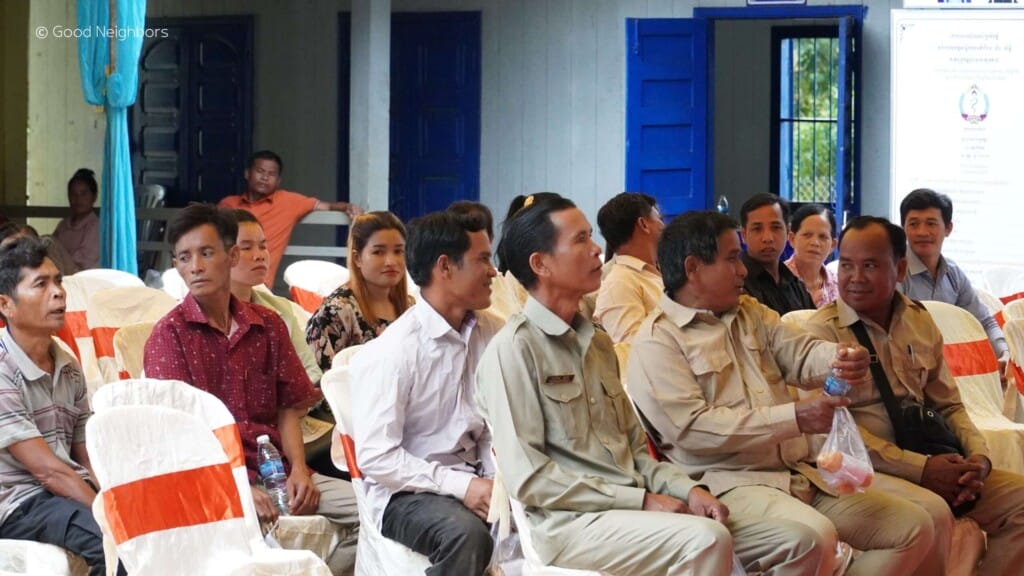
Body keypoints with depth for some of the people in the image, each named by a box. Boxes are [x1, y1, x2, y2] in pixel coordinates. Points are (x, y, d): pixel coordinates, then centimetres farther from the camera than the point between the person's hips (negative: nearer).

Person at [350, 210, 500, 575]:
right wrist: (461, 486, -21)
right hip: (405, 491, -5)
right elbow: (376, 457, -16)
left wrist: (496, 481, -14)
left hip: (471, 482, 5)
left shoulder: (491, 335, 6)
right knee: (466, 534, -35)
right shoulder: (390, 352, -12)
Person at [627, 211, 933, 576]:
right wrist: (795, 418, -20)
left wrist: (843, 360, -20)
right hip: (727, 483, -8)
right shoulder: (657, 341, -6)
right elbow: (691, 429, -17)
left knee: (914, 528, 1)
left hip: (800, 474, 8)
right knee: (812, 538, -36)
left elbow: (802, 354, 6)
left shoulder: (752, 314, 20)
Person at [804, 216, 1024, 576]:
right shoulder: (823, 330, -7)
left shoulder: (920, 321, 13)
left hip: (933, 462, 7)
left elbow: (947, 405, 17)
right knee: (932, 513, -33)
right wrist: (919, 468, -21)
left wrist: (978, 456, -5)